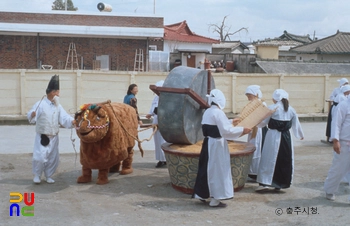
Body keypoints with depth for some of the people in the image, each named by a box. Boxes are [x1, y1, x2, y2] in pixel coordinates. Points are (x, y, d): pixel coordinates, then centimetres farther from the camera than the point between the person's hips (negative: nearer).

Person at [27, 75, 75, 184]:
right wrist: (32, 115, -42)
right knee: (40, 157, -12)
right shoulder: (40, 104, -12)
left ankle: (48, 175, 27)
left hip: (54, 137, 6)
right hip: (42, 136, -6)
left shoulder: (58, 106, 6)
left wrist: (73, 121, -22)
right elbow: (30, 116, -18)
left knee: (53, 158, 10)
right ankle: (37, 175, 10)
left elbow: (64, 118, -3)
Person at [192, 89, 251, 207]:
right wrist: (242, 130, -15)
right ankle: (215, 200, 6)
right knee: (217, 170, 0)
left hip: (208, 143, 9)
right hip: (217, 145, -9)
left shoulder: (207, 112, 9)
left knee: (207, 168, 16)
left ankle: (200, 194, 23)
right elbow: (226, 130, -22)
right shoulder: (218, 112, -17)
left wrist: (231, 123, 28)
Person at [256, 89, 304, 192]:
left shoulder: (272, 108, -9)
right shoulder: (291, 110, 7)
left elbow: (262, 122, -5)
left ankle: (265, 183, -3)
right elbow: (296, 124, 17)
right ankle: (281, 183, 18)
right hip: (286, 137, 5)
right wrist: (301, 135, 33)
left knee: (269, 159, 0)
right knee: (285, 160, 13)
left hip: (273, 137, -5)